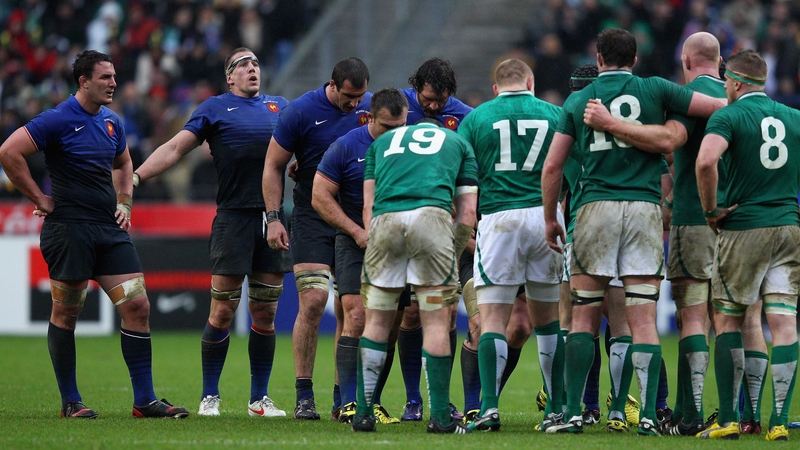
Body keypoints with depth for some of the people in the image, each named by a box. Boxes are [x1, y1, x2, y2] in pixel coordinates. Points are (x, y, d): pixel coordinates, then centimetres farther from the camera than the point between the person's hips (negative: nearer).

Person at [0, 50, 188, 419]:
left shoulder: (111, 122, 14)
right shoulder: (58, 120, -9)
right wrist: (39, 198, -11)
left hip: (110, 229, 7)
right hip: (69, 228, -7)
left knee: (137, 306, -1)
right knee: (66, 313, 2)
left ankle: (145, 400, 2)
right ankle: (70, 402, 11)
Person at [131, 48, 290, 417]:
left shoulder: (279, 106, 19)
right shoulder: (215, 108, 8)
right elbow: (176, 148, 4)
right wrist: (136, 176, -6)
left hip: (273, 216, 4)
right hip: (233, 216, -4)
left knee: (265, 312, 5)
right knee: (223, 310, -6)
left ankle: (259, 399, 12)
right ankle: (210, 397, 3)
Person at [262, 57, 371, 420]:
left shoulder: (370, 108, 2)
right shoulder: (300, 112, -7)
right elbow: (273, 165, -1)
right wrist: (273, 217, -7)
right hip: (312, 217, -3)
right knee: (313, 301, -12)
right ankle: (303, 396, -6)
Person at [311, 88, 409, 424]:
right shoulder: (346, 147, -6)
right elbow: (320, 195, -4)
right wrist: (357, 231, -11)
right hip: (356, 244, -3)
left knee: (390, 326, 1)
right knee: (357, 318, -14)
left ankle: (372, 401, 10)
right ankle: (349, 403, -14)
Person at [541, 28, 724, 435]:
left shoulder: (577, 101, 10)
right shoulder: (654, 91, 6)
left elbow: (552, 167, 8)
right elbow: (722, 109, 4)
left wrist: (550, 218, 18)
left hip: (596, 207, 1)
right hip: (645, 208, 0)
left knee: (584, 318, 6)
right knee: (643, 321, -1)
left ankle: (573, 413, 2)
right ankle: (647, 415, -7)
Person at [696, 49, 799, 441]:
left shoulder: (728, 117, -6)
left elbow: (705, 161, -24)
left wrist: (711, 210, -11)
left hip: (743, 230, -4)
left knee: (727, 321, 7)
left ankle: (728, 420, 4)